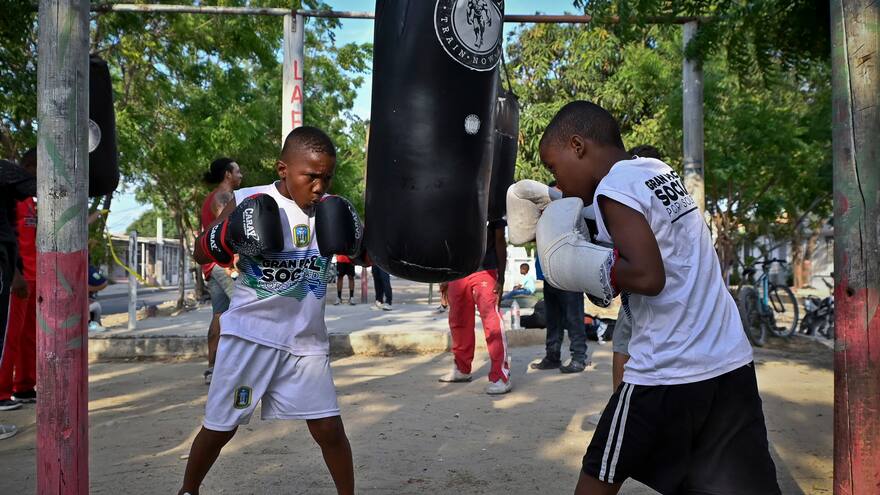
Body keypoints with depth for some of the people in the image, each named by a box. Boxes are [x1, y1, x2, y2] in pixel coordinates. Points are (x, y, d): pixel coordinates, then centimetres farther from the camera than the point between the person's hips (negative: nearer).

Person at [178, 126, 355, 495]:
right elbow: (200, 254, -2)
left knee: (329, 428, 1)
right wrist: (227, 236, -22)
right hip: (251, 333, -1)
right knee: (220, 426, 13)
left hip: (306, 340, 2)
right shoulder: (249, 201, -9)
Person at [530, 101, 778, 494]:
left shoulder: (615, 187, -11)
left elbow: (647, 276, -22)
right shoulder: (658, 171, 13)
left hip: (667, 373, -8)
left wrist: (580, 263, -9)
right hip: (730, 363, 8)